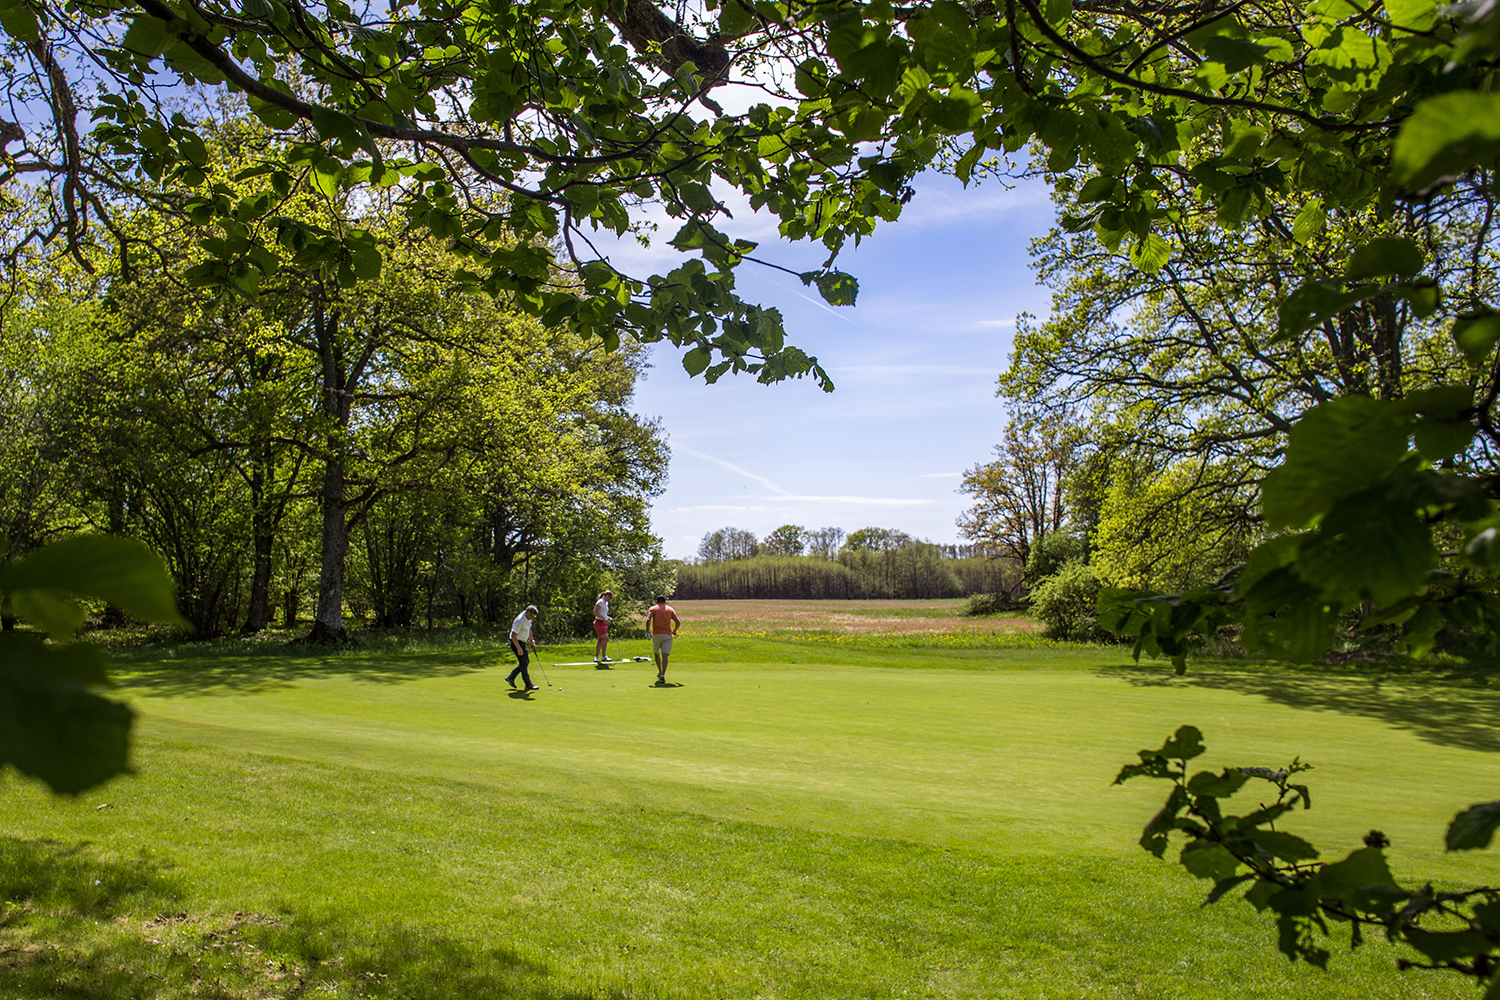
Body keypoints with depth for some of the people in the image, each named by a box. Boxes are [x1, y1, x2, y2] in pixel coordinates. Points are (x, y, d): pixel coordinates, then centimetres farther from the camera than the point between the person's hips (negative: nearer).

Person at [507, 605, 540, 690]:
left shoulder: (528, 618, 2)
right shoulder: (520, 621, -27)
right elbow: (513, 635, -25)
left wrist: (532, 642, 14)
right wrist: (519, 648, -26)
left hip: (522, 642, 10)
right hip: (516, 643, -10)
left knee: (526, 662, 14)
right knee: (524, 663, -7)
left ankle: (510, 677, 25)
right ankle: (528, 685, -1)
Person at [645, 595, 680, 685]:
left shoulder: (653, 608, 8)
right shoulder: (670, 609, 14)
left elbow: (648, 619, -11)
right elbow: (678, 622, 6)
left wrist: (647, 631, -9)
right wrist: (674, 631, 22)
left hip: (656, 634, 0)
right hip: (667, 635, 0)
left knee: (656, 654, 22)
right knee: (664, 655, -10)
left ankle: (660, 672, 36)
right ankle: (662, 675, -26)